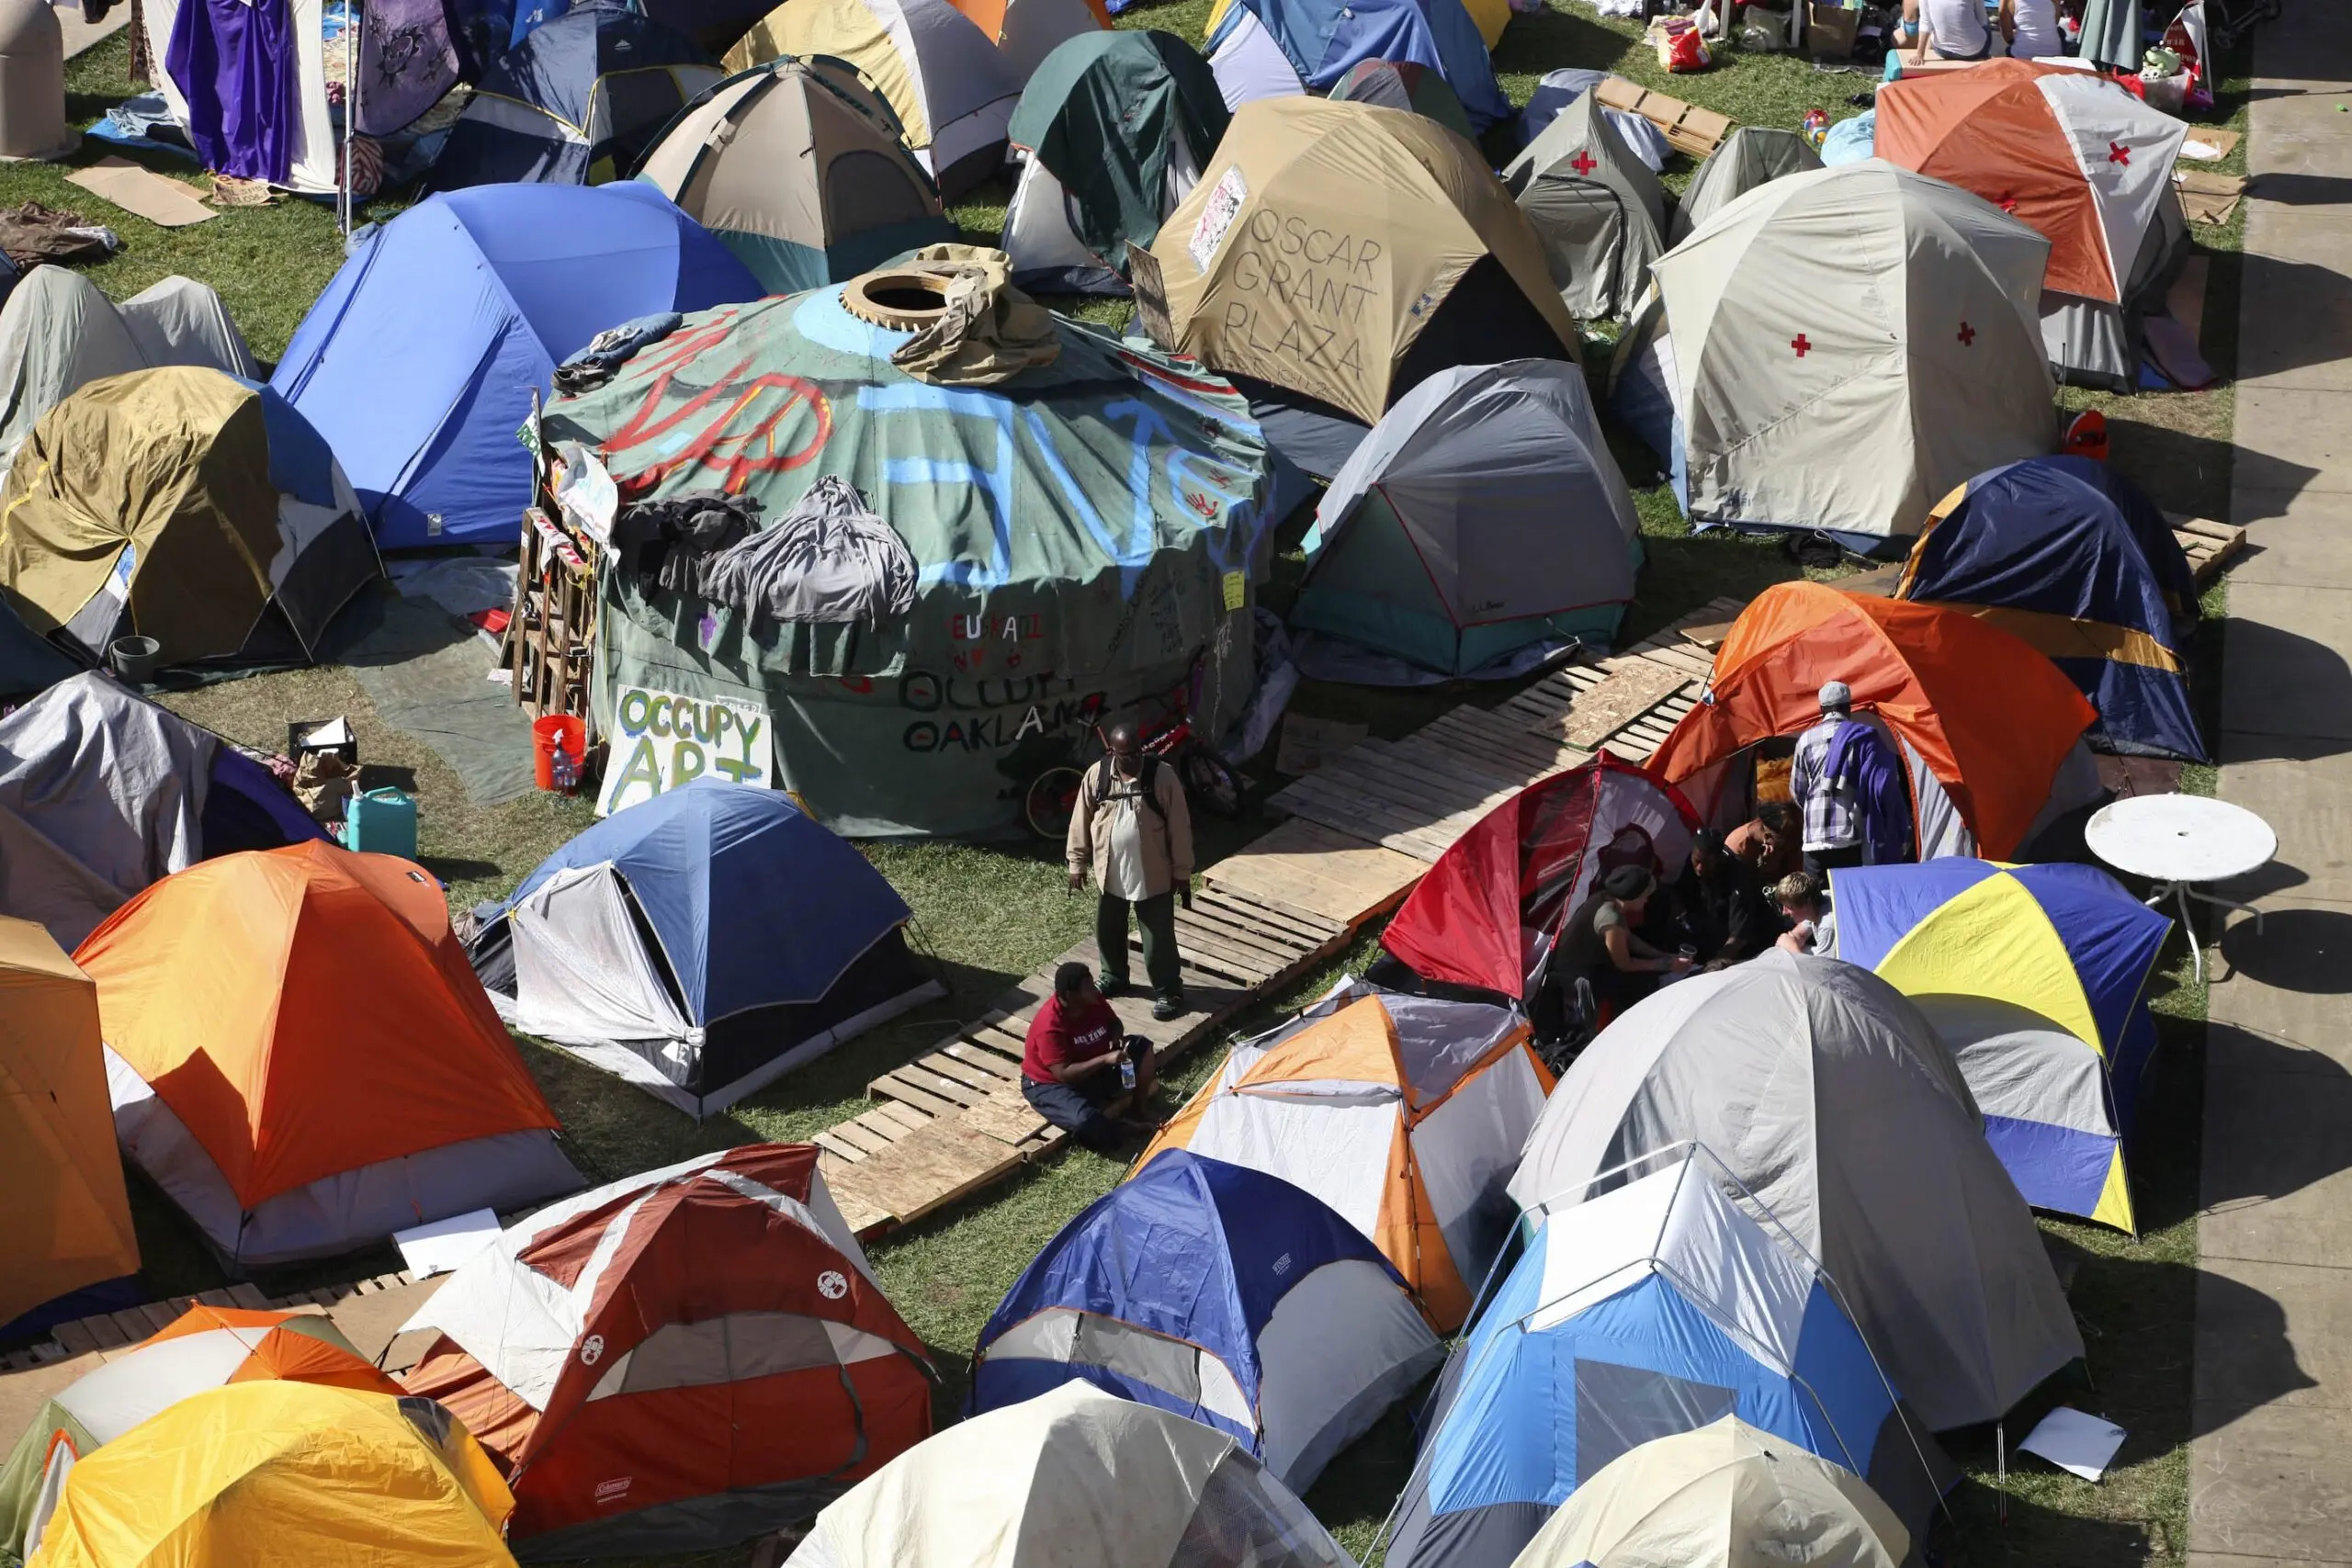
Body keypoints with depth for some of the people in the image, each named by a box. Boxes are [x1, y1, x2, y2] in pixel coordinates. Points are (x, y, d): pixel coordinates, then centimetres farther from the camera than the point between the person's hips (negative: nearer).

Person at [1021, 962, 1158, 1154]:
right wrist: (1105, 1059, -37)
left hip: (1092, 1069, 8)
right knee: (1085, 1122, -35)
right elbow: (1063, 1074, -33)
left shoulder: (1093, 1000, -12)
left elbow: (1114, 1022, 8)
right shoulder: (1050, 1026, -32)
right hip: (1050, 1084, -8)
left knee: (1141, 1046, -4)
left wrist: (1116, 1039, -15)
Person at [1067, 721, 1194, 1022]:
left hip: (1153, 875, -3)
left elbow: (1179, 827, -10)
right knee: (1107, 931, 21)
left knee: (1158, 938, 6)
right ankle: (1113, 978, 44)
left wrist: (1182, 873, -7)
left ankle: (1168, 992, 23)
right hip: (1110, 873, 3)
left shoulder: (1162, 776, -16)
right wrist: (1077, 864, 6)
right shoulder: (1096, 775, -9)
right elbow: (1081, 821, 3)